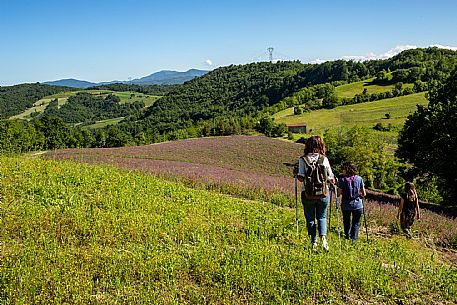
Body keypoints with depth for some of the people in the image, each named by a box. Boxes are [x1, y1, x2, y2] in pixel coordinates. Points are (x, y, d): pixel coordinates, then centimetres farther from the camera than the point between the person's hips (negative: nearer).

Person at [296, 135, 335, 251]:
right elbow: (331, 179, -2)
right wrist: (331, 181, 20)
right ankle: (323, 237, -2)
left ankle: (314, 242, 14)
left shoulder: (303, 159, -7)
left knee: (310, 219, 14)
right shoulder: (324, 159, -4)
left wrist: (296, 175, 7)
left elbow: (301, 178, -14)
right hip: (323, 194, 1)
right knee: (322, 217, 19)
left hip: (308, 194, -1)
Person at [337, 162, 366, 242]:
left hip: (346, 205, 0)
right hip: (357, 205, 1)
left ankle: (347, 236, 27)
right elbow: (364, 194, 1)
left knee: (346, 222, 20)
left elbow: (339, 193, -10)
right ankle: (354, 238, 6)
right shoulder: (359, 179, -4)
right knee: (356, 223, 12)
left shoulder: (342, 179, -11)